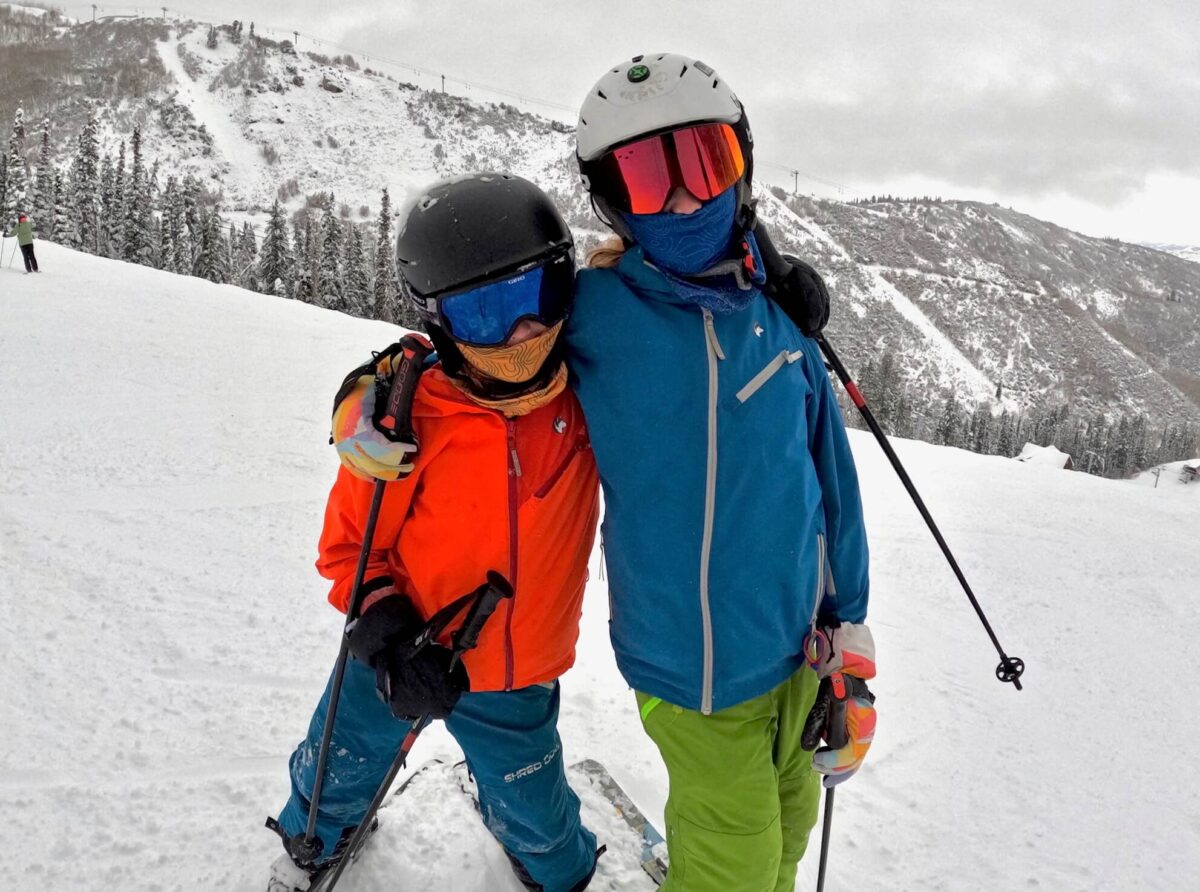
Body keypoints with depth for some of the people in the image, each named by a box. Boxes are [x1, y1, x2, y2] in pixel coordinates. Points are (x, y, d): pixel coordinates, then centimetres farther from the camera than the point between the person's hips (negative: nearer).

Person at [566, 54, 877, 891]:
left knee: (786, 823, 25)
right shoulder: (592, 313, -14)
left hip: (796, 645, 4)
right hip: (685, 667, -3)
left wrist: (849, 642, 7)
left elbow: (832, 487, 3)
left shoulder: (781, 318, -4)